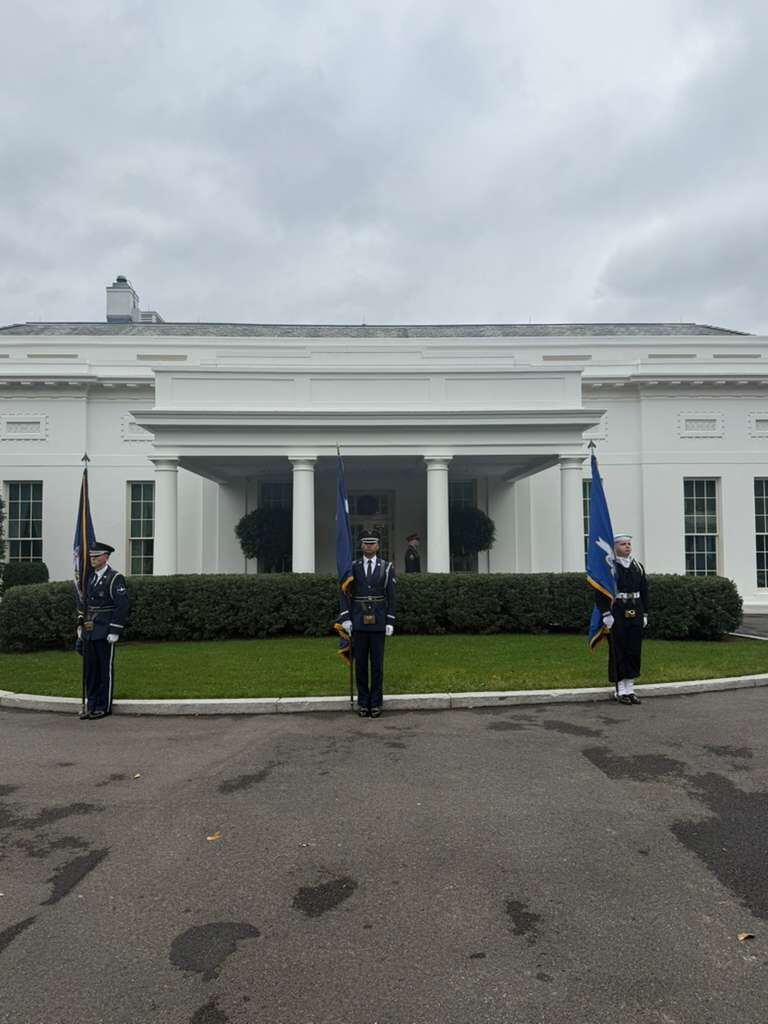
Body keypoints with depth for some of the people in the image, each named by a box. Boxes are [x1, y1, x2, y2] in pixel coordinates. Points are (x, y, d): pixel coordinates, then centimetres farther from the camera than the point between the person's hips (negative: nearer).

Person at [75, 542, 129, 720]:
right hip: (89, 631, 7)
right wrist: (80, 625, 16)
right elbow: (83, 602, 21)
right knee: (90, 669, 11)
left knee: (105, 670, 1)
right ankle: (91, 704, 20)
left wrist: (114, 631, -17)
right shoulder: (90, 577, 13)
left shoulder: (115, 578, -10)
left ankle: (104, 707, 9)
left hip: (105, 632, -7)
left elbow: (122, 606, -14)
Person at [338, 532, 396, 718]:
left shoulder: (387, 568, 1)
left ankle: (376, 702, 12)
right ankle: (363, 702, 15)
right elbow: (345, 594, 1)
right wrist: (345, 618, -9)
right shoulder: (352, 567, 3)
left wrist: (390, 622, -5)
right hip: (358, 622, 1)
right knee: (360, 663, 5)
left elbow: (391, 597, 0)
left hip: (378, 623, -1)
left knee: (377, 664, 2)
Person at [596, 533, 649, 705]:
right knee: (618, 651, 0)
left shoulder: (637, 567, 11)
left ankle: (630, 689, 16)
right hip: (617, 614, -5)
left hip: (635, 613, 5)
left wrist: (644, 614, 9)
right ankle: (620, 691, 8)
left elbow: (644, 591, 14)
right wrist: (606, 614, -15)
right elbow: (600, 593, -9)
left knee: (635, 651, 7)